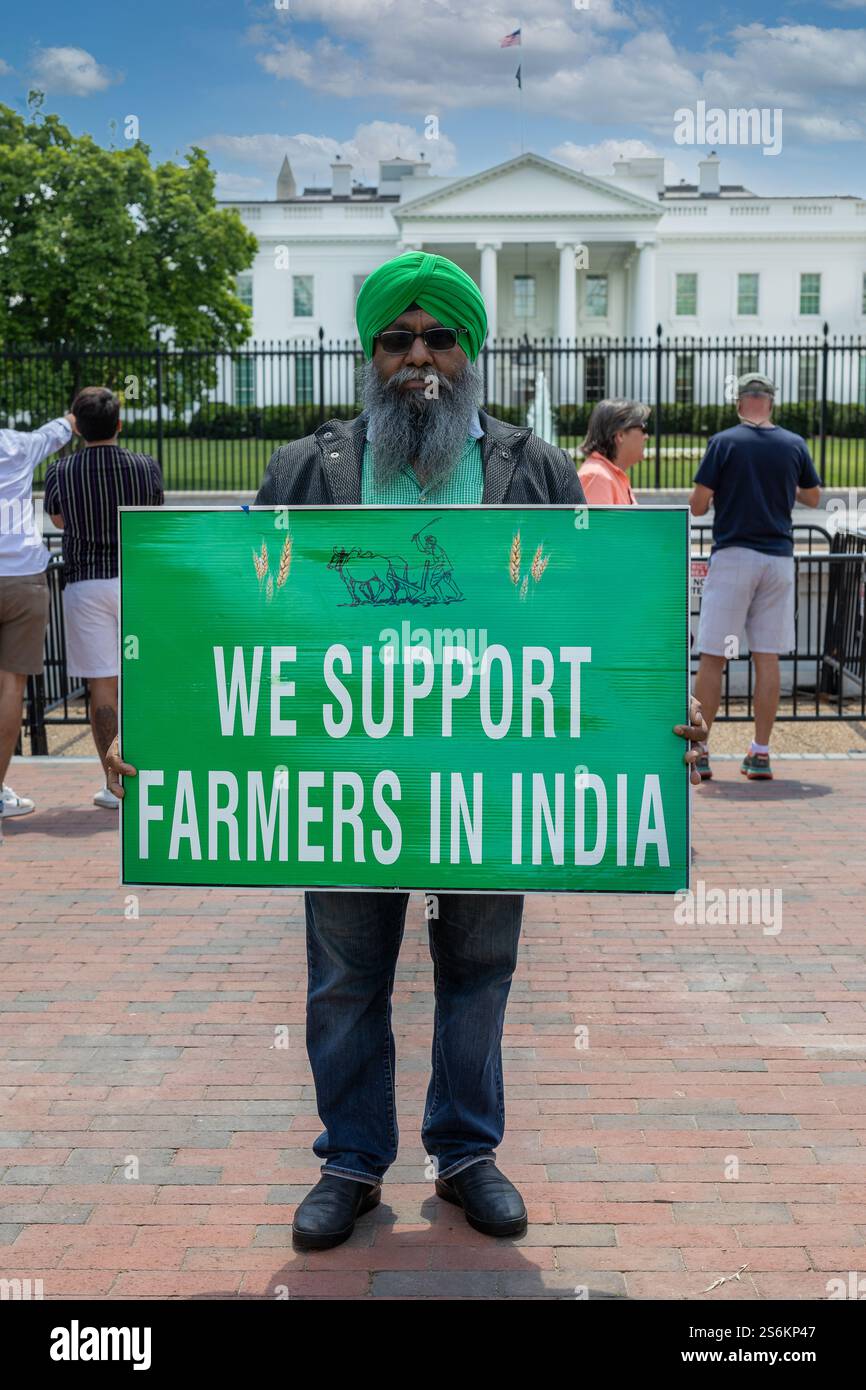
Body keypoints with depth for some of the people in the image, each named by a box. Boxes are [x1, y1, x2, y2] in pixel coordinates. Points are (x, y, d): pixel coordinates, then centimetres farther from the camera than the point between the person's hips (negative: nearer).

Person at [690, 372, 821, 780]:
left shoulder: (724, 442, -5)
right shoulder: (794, 445, 5)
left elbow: (697, 505, -6)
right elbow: (813, 498, 19)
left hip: (733, 555, -3)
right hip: (778, 559, 3)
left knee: (712, 657, 1)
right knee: (767, 658, 6)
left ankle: (698, 751, 2)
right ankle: (760, 754, 8)